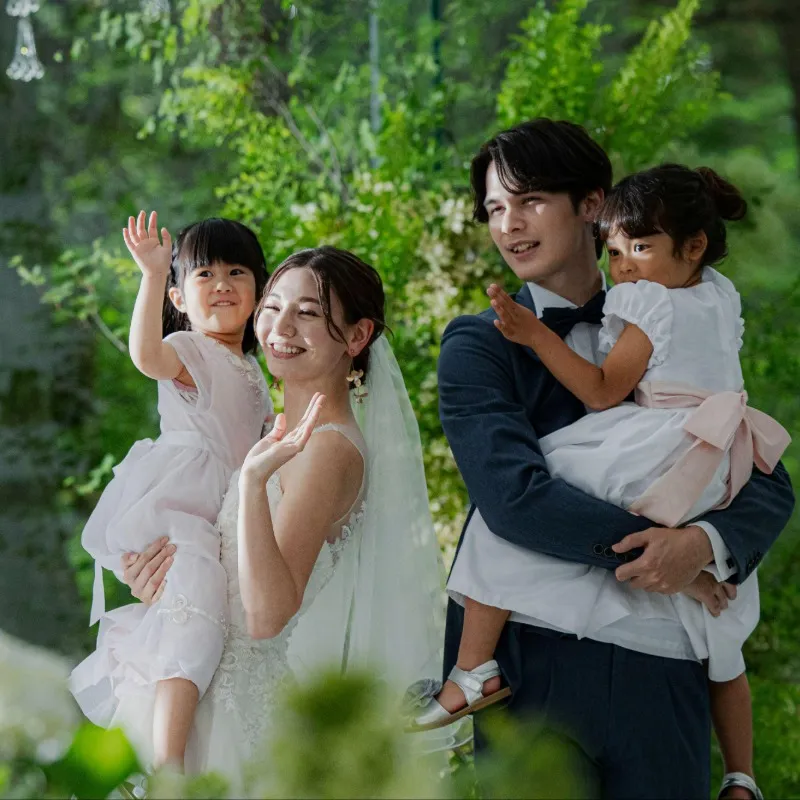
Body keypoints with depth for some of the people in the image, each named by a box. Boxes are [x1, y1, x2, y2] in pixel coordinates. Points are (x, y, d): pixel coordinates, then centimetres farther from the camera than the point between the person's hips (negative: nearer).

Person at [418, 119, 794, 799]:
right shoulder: (480, 345, 3)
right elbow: (514, 497, -12)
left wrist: (706, 543, -13)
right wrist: (653, 547, -14)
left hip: (662, 666, 3)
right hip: (534, 660, -2)